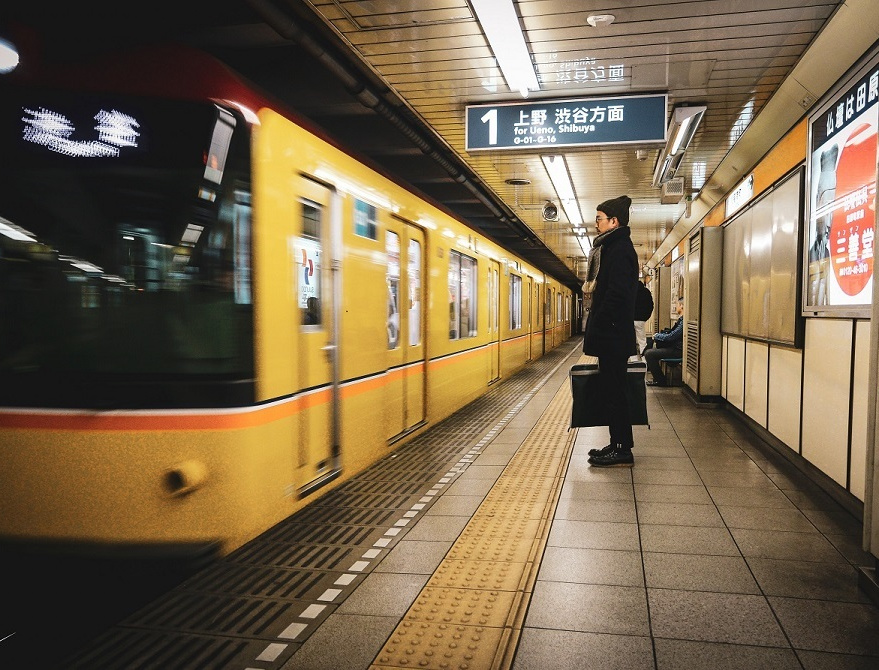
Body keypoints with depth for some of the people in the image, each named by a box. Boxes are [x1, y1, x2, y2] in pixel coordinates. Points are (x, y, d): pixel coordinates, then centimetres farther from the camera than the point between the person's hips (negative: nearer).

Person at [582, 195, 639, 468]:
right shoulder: (616, 247, 19)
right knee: (613, 390, 14)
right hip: (612, 335, 10)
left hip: (612, 334, -10)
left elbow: (616, 295, -21)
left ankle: (622, 450, 2)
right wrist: (595, 329, 17)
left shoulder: (619, 250, -13)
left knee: (614, 391, -5)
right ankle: (619, 444, 22)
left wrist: (597, 327, -17)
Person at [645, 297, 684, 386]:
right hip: (673, 347, 11)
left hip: (677, 351, -11)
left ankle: (661, 381, -9)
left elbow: (671, 337, -23)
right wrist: (658, 335, 6)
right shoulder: (681, 319, 14)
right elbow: (672, 333, 22)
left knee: (649, 354, -17)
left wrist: (657, 336, -6)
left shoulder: (683, 321, -20)